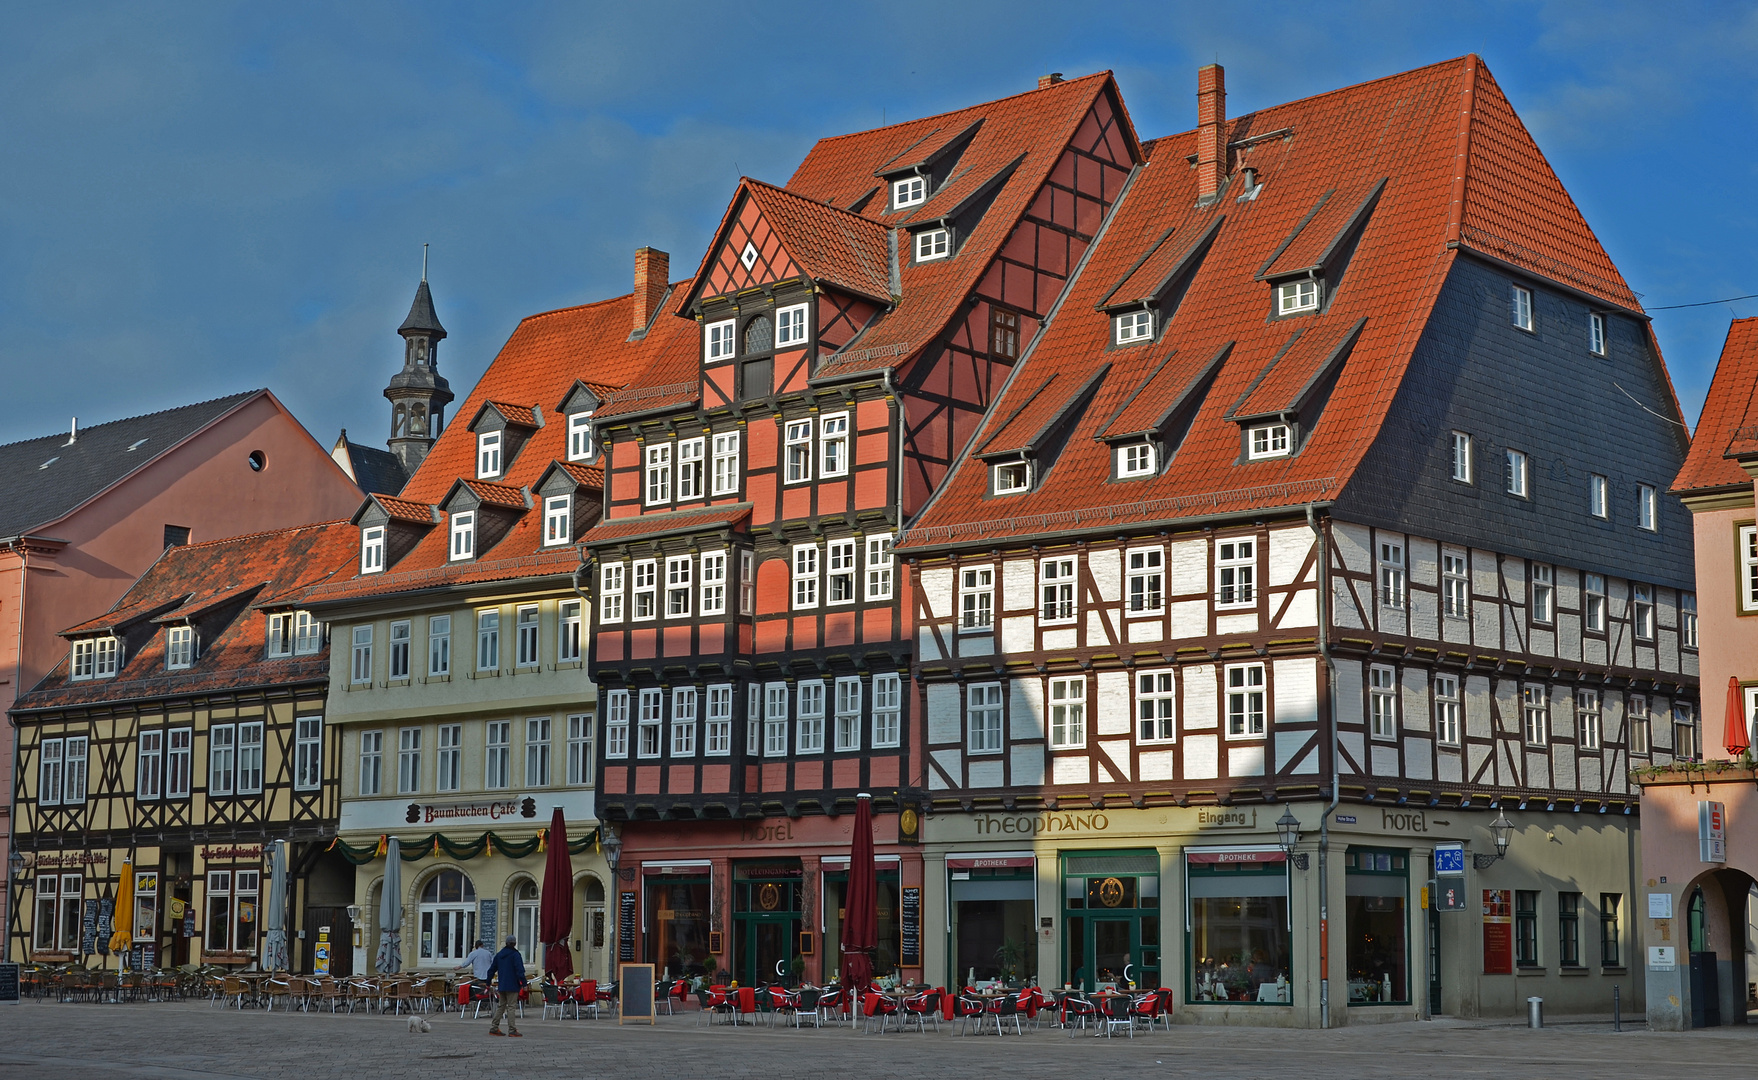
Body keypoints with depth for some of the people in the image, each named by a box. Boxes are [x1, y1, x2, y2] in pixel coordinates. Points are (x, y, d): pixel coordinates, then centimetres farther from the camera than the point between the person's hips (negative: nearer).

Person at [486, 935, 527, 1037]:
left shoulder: (499, 955, 10)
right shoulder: (515, 955, -10)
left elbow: (491, 970, 14)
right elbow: (520, 971, -16)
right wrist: (524, 983, -13)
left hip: (501, 985, 6)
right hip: (512, 986, -6)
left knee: (500, 1006, 15)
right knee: (512, 1007, -4)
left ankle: (494, 1028, 14)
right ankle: (512, 1030, -5)